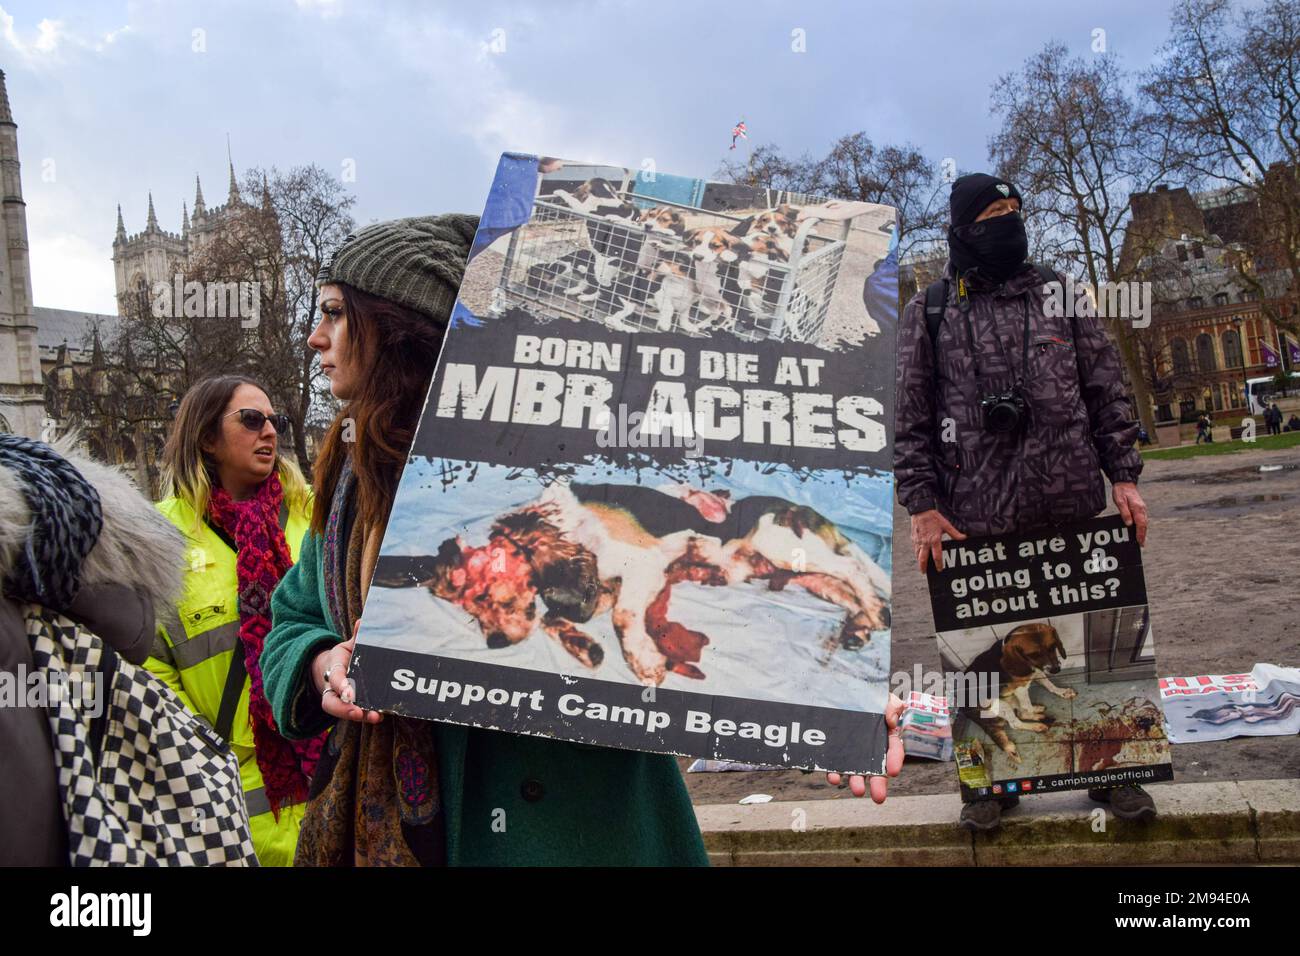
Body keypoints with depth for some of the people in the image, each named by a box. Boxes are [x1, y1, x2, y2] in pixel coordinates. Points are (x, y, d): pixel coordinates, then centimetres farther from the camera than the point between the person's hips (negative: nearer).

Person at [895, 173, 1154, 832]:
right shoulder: (928, 313, 4)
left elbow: (1107, 394, 10)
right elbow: (909, 418, 0)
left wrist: (1123, 476, 3)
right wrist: (922, 505, -6)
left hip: (1071, 508, 2)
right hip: (977, 519, -1)